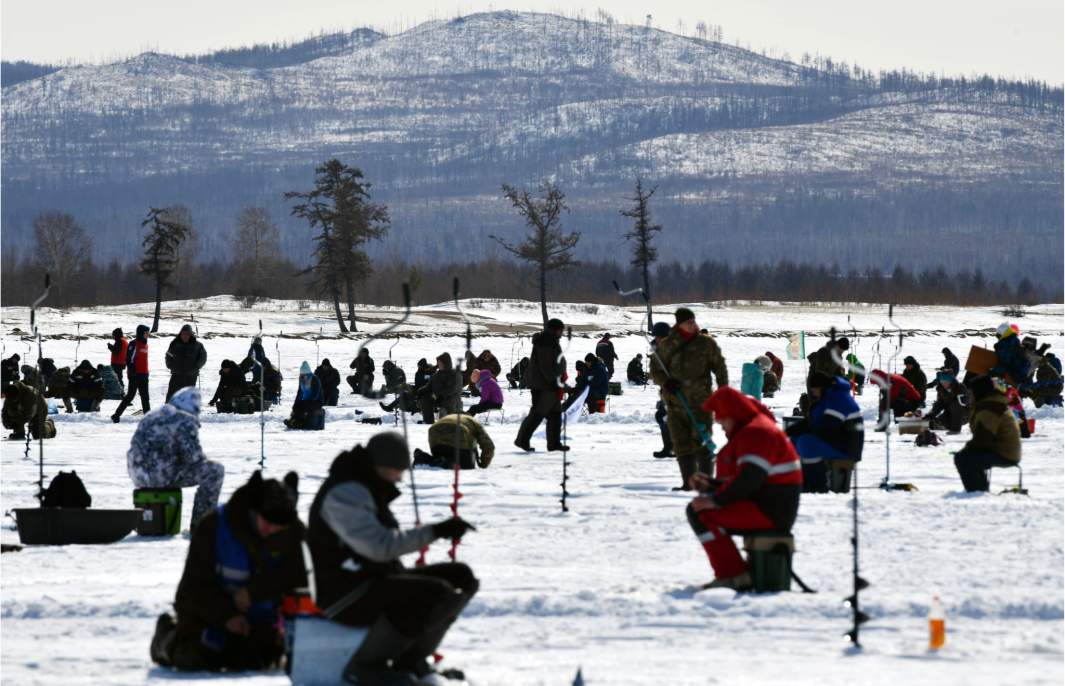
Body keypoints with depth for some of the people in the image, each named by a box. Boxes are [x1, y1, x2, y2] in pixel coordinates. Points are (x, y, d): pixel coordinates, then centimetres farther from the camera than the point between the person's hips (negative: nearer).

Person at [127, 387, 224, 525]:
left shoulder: (149, 417, 19)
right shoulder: (186, 421, -8)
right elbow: (193, 455, -16)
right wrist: (204, 461, 9)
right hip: (163, 475, -9)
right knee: (215, 470, 0)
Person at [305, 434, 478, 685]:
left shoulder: (366, 488, 15)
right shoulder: (345, 493, -19)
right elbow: (380, 546, -29)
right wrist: (434, 532, -28)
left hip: (375, 579, 10)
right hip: (347, 595, -10)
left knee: (461, 577, 5)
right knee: (435, 594, -29)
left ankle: (411, 660, 12)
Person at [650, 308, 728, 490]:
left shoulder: (706, 343, 2)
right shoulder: (666, 345, 4)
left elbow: (720, 368, 8)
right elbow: (655, 370, 10)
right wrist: (665, 382, -9)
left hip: (700, 402, -2)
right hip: (676, 403, 2)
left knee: (701, 441, -7)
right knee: (681, 444, 5)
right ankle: (688, 481, 12)